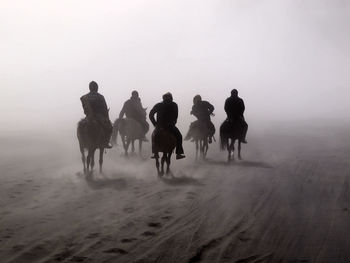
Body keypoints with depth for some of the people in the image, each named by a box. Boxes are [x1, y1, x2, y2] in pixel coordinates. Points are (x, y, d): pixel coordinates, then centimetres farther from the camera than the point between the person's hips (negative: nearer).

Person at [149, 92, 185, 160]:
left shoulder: (158, 105, 6)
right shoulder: (174, 105, 1)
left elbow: (151, 115, 5)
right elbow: (176, 116, 2)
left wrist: (155, 123, 10)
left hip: (159, 126, 3)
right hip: (170, 126, -3)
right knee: (179, 137, 18)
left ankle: (155, 153, 20)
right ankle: (178, 154, 9)